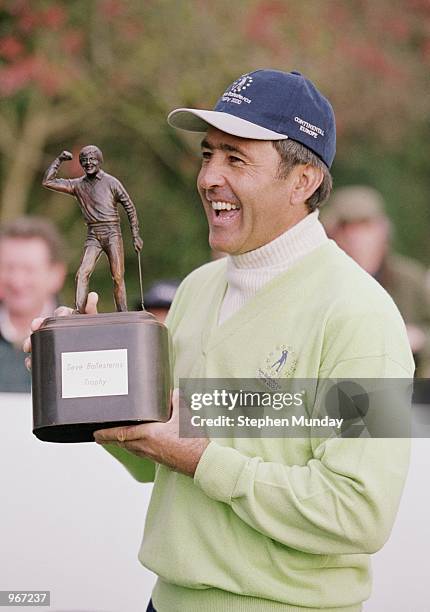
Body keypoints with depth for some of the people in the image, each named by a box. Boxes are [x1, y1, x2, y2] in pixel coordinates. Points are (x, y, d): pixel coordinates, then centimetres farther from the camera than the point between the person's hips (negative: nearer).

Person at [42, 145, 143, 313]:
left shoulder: (111, 183, 2)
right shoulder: (78, 185, 10)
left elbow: (130, 208, 5)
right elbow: (47, 182, 8)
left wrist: (136, 236, 2)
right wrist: (59, 160, 3)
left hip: (112, 234, -2)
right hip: (93, 237, 2)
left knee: (118, 278, -6)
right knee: (82, 274, -17)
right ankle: (79, 313, -27)